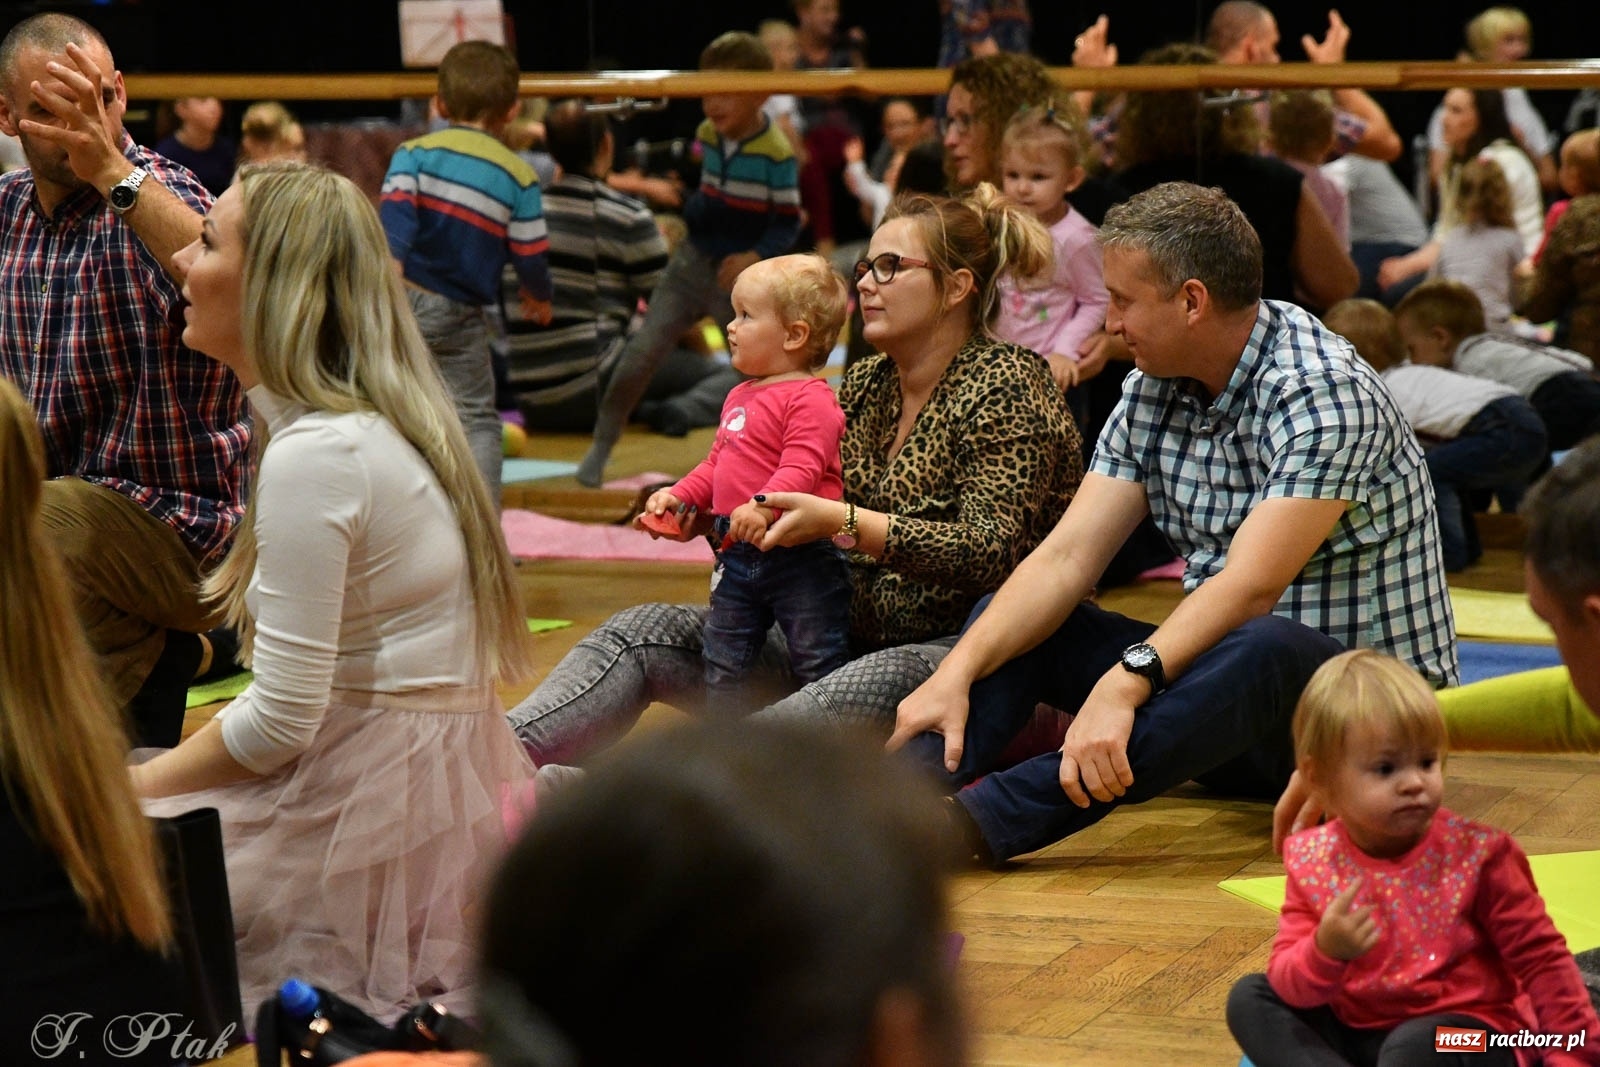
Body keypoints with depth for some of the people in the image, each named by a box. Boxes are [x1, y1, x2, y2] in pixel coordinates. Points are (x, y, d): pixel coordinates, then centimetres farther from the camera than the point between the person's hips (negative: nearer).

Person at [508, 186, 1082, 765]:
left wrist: (841, 521, -27)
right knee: (645, 632, -4)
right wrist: (702, 512, -1)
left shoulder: (1005, 388, -7)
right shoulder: (863, 385, 13)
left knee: (884, 680, -42)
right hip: (852, 640, 8)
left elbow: (990, 553, -20)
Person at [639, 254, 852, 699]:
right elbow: (715, 464, 23)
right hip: (738, 557, 9)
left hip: (801, 558, -9)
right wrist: (678, 496, 10)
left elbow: (801, 468, -25)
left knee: (818, 667, -1)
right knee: (722, 664, 16)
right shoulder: (739, 397, 16)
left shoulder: (809, 399, -14)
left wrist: (764, 506, -39)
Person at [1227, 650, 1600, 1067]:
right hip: (1355, 1031, 5)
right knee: (1250, 997, -11)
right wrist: (1325, 952, -32)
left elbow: (1541, 958, -6)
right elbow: (1289, 985, -10)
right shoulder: (1311, 862, -6)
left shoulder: (1474, 854, -13)